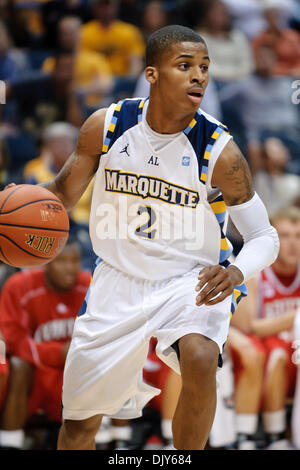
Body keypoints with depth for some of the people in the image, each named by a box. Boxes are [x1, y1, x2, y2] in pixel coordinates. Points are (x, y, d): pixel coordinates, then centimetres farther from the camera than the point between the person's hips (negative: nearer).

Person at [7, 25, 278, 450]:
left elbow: (264, 236, -9)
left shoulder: (219, 151, -17)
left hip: (192, 279, -3)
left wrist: (237, 271, -31)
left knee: (200, 359, -36)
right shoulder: (106, 127, -10)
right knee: (79, 423, 9)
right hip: (119, 277, 3)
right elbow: (62, 195, 5)